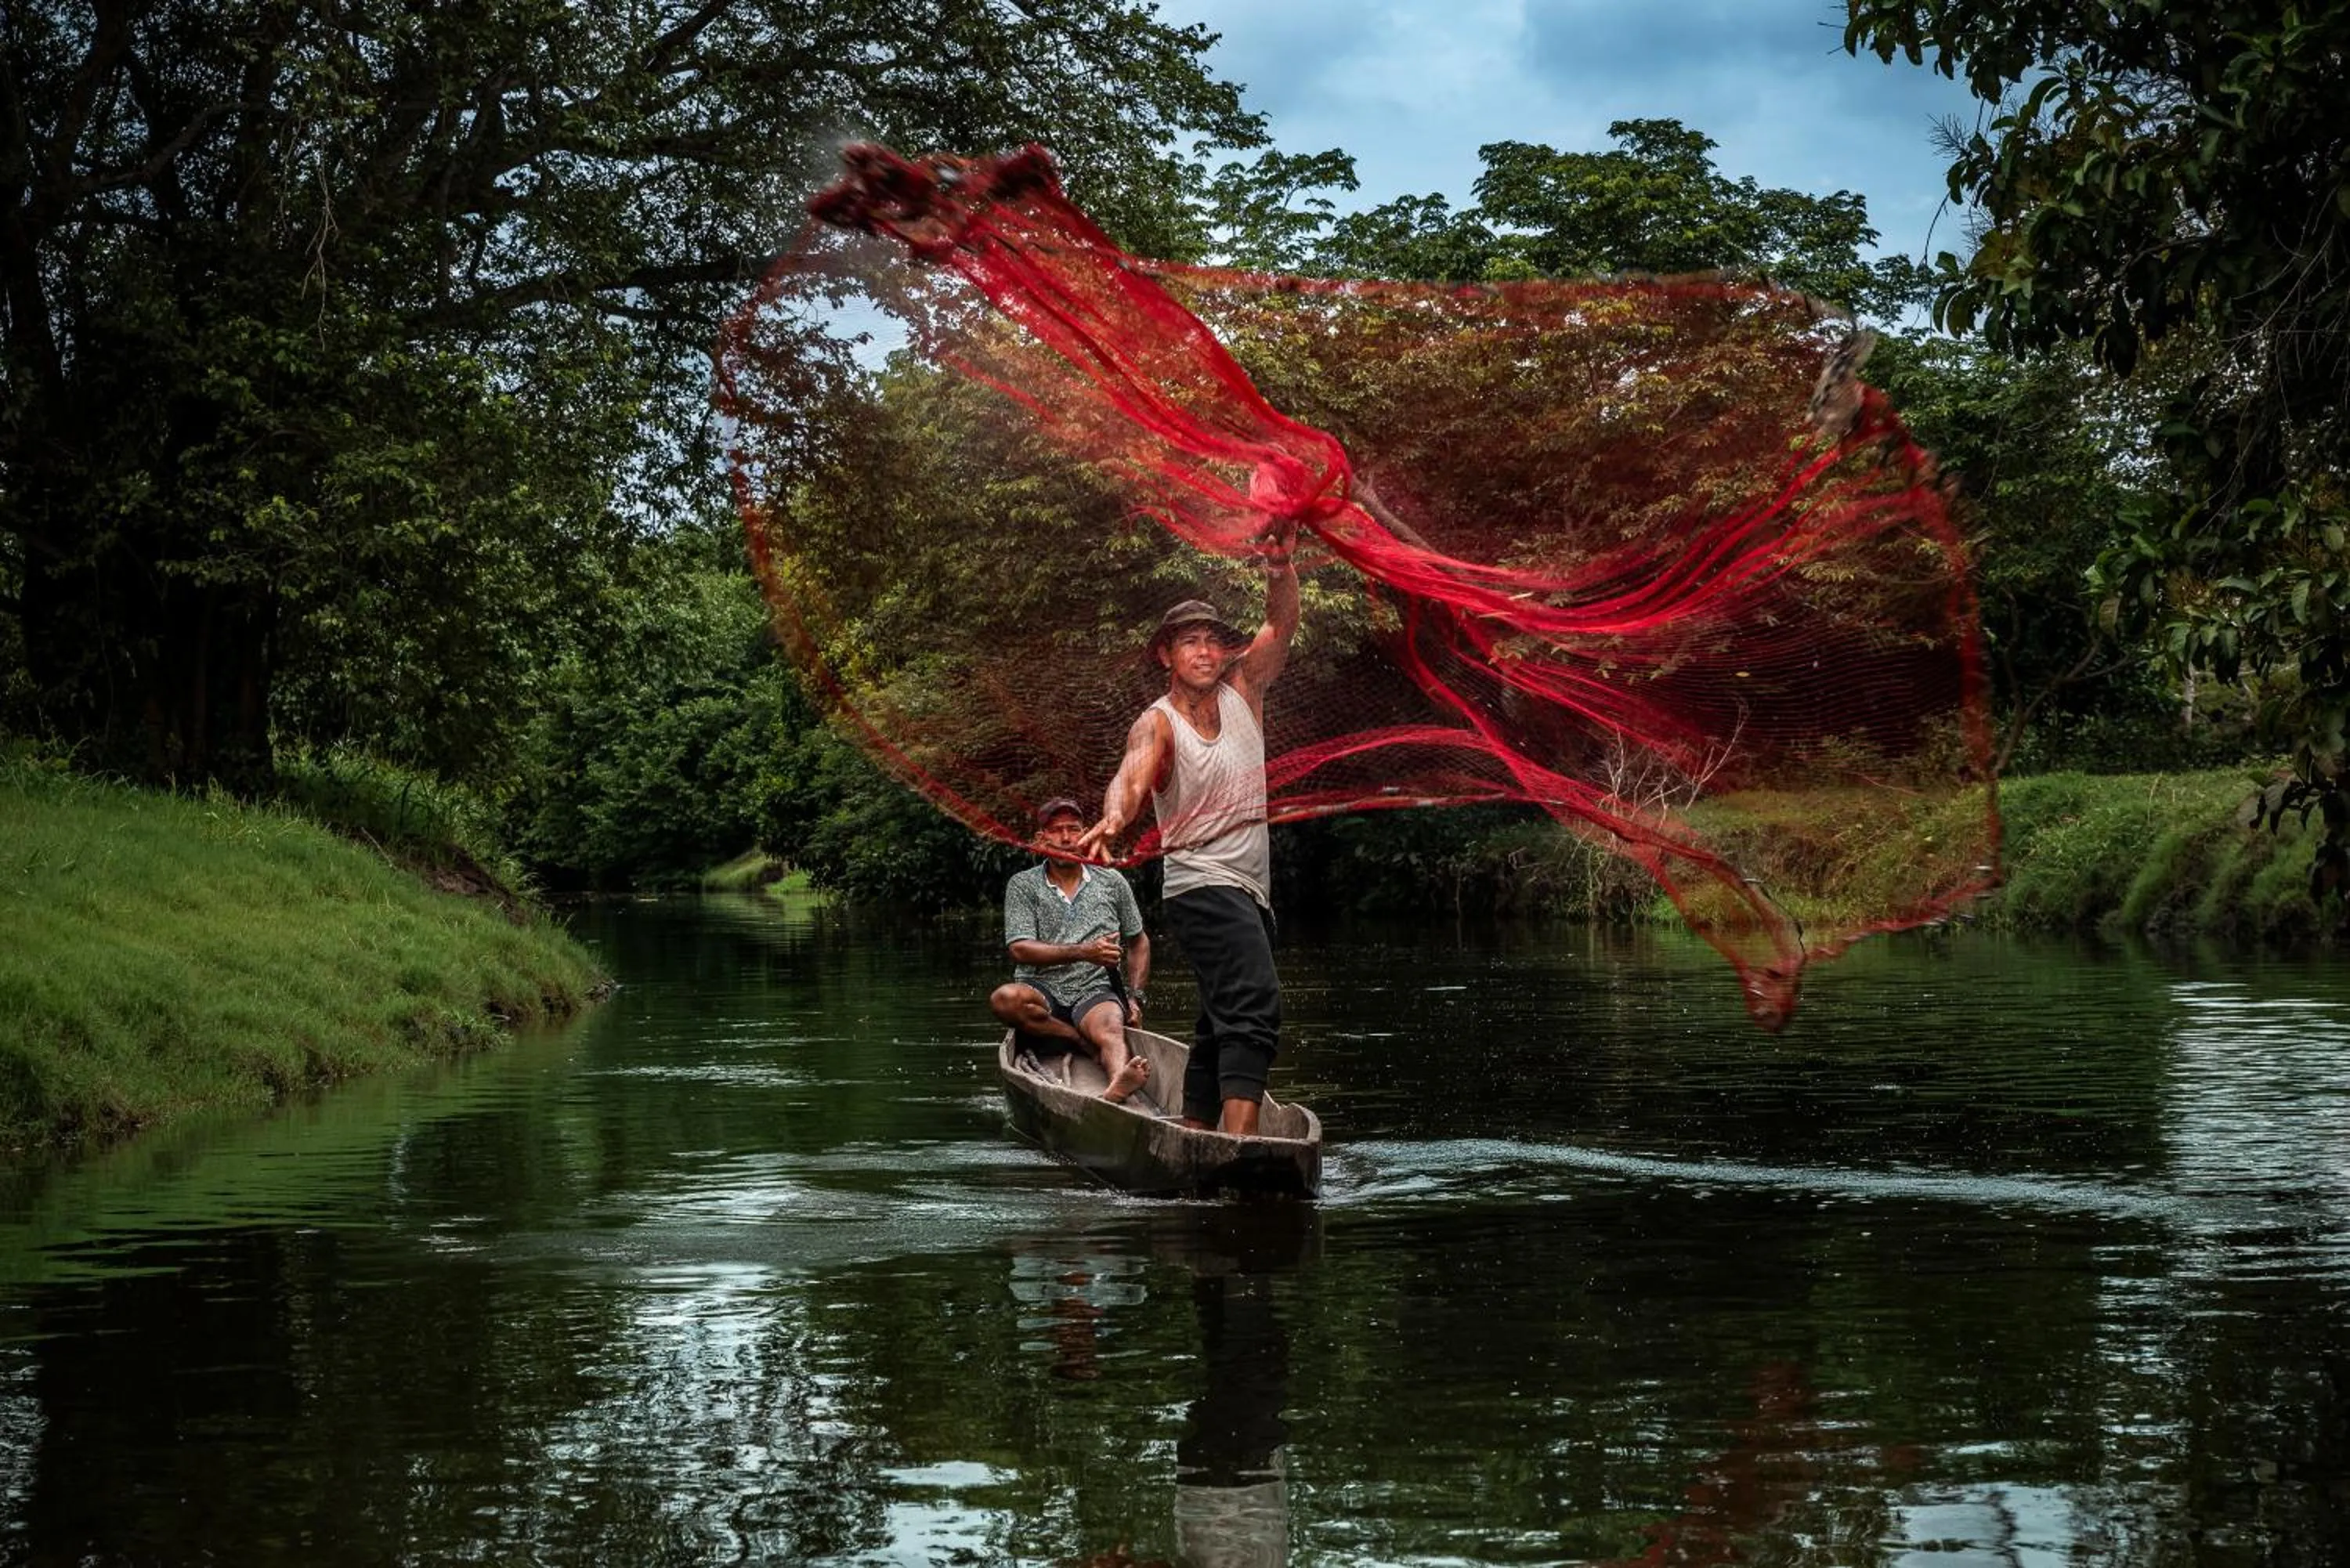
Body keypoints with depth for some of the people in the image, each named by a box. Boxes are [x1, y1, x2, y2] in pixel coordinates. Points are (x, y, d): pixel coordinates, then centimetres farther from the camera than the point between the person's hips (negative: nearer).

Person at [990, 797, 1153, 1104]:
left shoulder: (1112, 883, 14)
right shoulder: (1023, 886, 6)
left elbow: (1139, 943, 26)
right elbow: (1020, 949, -7)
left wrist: (1135, 997, 11)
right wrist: (1082, 953, -19)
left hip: (1096, 991, 0)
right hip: (1042, 990, 0)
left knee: (1110, 1026, -36)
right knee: (1005, 999, -34)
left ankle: (1117, 1087, -69)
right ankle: (1093, 1045, -25)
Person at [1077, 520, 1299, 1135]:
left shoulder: (1242, 691, 8)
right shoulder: (1157, 723, -9)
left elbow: (1281, 625, -3)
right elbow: (1131, 776, -29)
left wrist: (1280, 567, -23)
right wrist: (1112, 818, -51)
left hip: (1249, 889, 8)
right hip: (1201, 883, -8)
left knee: (1220, 1029, 13)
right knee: (1255, 1002, -27)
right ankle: (1238, 1144, -40)